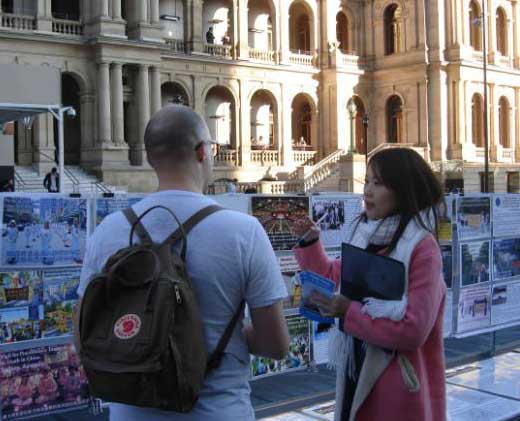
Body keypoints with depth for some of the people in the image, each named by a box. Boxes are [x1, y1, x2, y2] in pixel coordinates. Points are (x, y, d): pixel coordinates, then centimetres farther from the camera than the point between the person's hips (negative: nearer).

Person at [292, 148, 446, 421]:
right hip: (356, 372, 7)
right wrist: (310, 244, 6)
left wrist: (349, 311, -22)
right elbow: (332, 277, 21)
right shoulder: (366, 235, 5)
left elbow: (413, 329, -23)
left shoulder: (422, 248, -17)